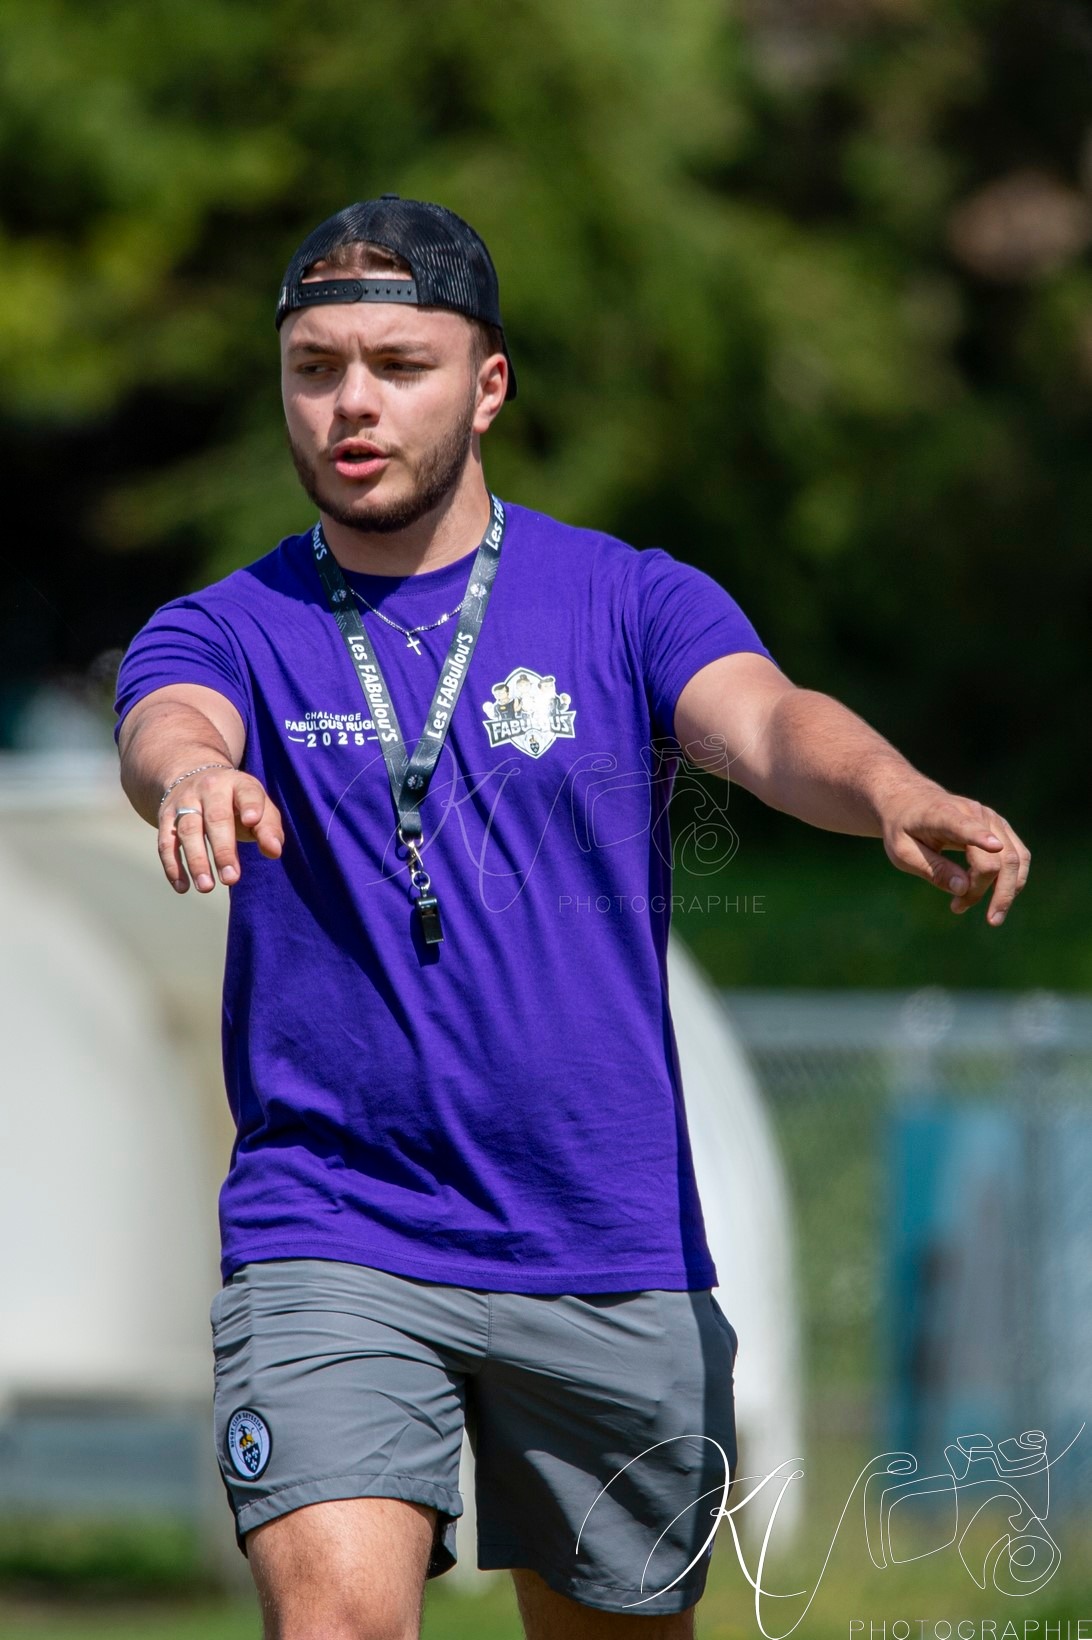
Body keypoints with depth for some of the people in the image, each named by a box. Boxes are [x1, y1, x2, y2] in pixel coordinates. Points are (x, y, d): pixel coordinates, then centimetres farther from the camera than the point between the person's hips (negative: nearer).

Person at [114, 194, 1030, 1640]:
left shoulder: (633, 603, 3)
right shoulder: (230, 632, 3)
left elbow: (769, 728, -17)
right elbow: (166, 729, -20)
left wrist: (893, 793, -41)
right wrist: (191, 772, -46)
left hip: (615, 1262, 1)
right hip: (329, 1238, -1)